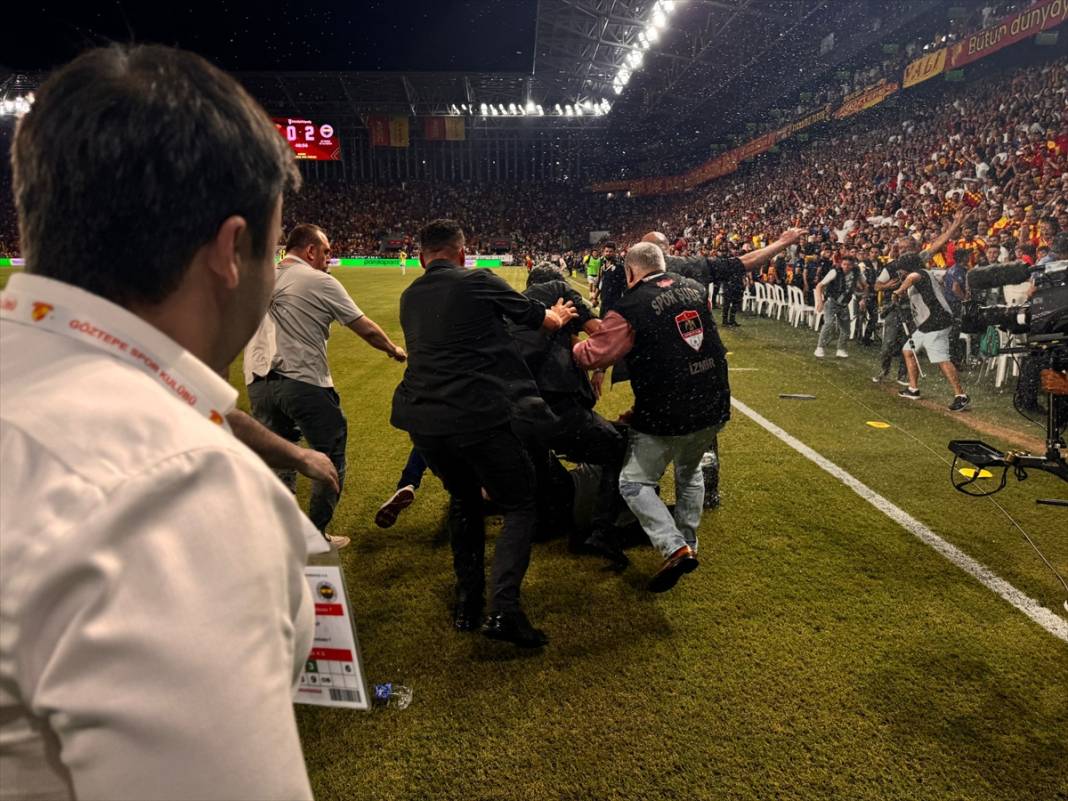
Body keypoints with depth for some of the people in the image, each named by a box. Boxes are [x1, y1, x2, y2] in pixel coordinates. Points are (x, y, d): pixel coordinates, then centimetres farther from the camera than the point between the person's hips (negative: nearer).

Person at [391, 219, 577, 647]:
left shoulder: (409, 297, 16)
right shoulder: (478, 282, -1)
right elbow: (541, 319, 10)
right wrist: (559, 315, 34)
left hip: (422, 418, 6)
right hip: (480, 416, -6)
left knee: (463, 500, 27)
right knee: (520, 506, 9)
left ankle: (467, 599, 28)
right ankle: (504, 608, -6)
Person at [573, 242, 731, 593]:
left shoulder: (630, 308, -15)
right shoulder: (696, 289, 5)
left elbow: (592, 356, -17)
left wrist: (571, 344, 2)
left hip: (665, 414, -7)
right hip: (712, 405, 7)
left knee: (634, 483, 8)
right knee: (690, 472, 28)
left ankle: (674, 548, -7)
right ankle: (688, 544, 33)